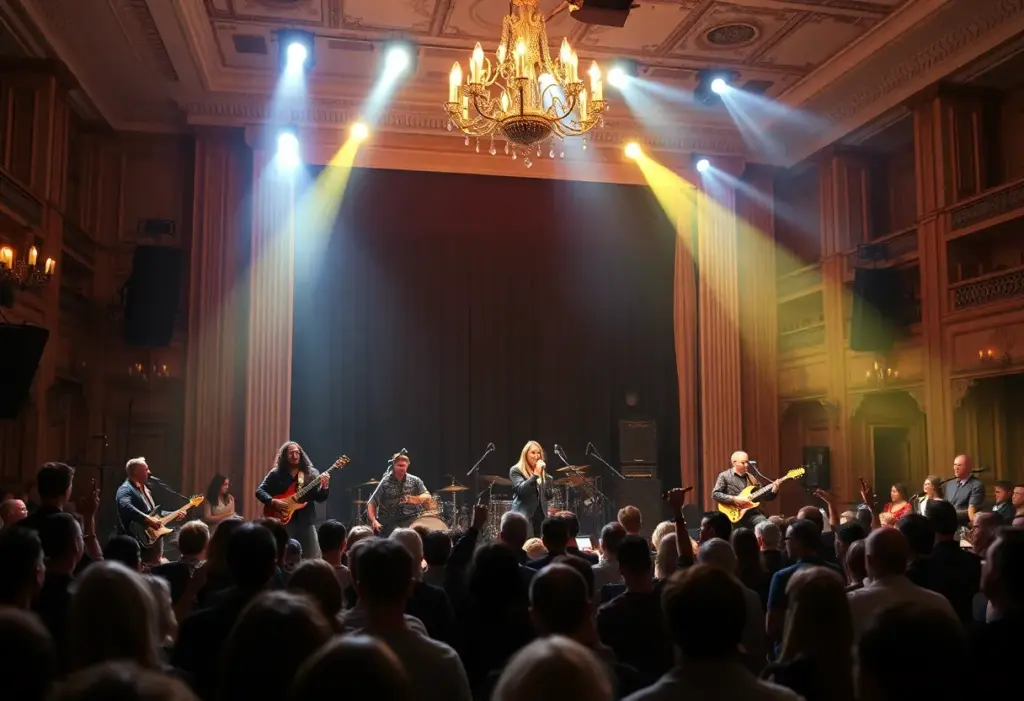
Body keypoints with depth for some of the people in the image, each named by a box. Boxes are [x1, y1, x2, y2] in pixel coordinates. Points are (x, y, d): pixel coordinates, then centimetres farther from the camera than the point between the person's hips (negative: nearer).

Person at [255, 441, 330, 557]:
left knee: (313, 559, 1)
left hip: (305, 522, 1)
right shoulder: (276, 474, 3)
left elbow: (319, 498, 2)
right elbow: (260, 491, 1)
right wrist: (272, 501, -16)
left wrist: (324, 487, -19)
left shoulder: (311, 473, 5)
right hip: (283, 521, -1)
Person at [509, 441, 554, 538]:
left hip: (540, 515, 6)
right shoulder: (516, 470, 0)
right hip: (524, 516, -6)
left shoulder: (541, 471, 19)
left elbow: (549, 496, 14)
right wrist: (535, 474, -18)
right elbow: (521, 489, -17)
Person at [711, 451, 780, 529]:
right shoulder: (725, 476, 1)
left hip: (752, 512, 4)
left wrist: (773, 491, -5)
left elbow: (763, 496, 15)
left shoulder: (751, 478, 16)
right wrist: (734, 499, -14)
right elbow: (715, 494, -6)